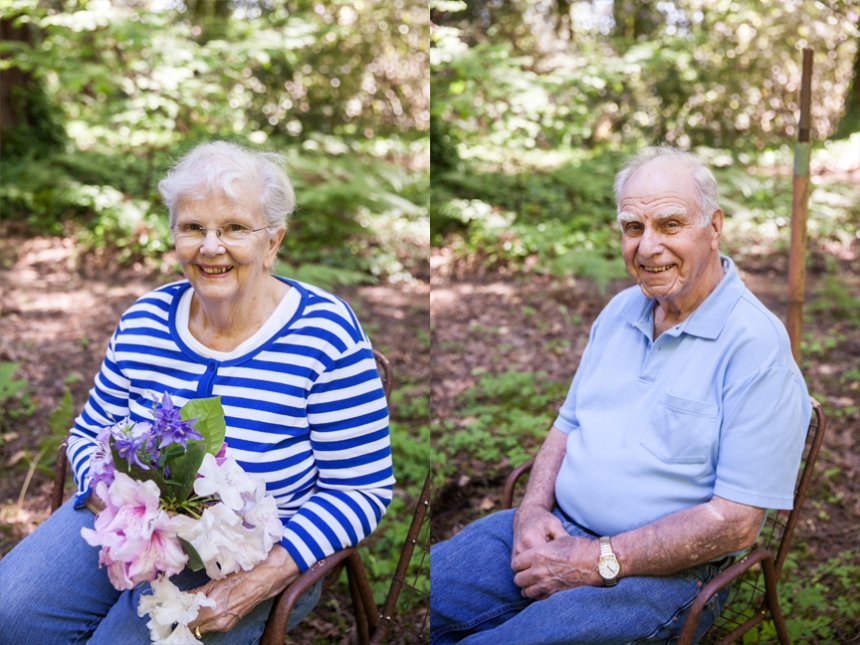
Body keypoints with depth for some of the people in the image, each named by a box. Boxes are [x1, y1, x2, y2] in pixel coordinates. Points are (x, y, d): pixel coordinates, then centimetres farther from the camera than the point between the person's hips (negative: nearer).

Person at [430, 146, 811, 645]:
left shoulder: (757, 344, -14)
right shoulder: (620, 310, 11)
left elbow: (737, 520, -17)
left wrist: (599, 560, -17)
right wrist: (532, 509, -3)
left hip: (662, 569, -6)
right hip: (553, 531, 6)